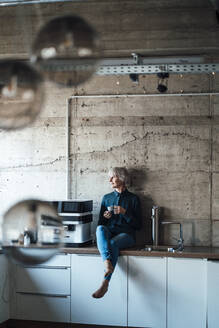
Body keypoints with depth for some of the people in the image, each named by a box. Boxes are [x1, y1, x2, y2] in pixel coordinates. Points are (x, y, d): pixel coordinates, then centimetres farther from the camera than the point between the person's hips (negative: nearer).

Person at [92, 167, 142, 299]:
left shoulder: (133, 199, 8)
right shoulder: (107, 198, 19)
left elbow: (138, 225, 3)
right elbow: (100, 222, 20)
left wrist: (125, 212, -10)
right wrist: (105, 217, -2)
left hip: (126, 234, -3)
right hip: (108, 233, 3)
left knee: (113, 243, -36)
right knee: (100, 228, -32)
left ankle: (105, 283, -41)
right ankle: (107, 262, -52)